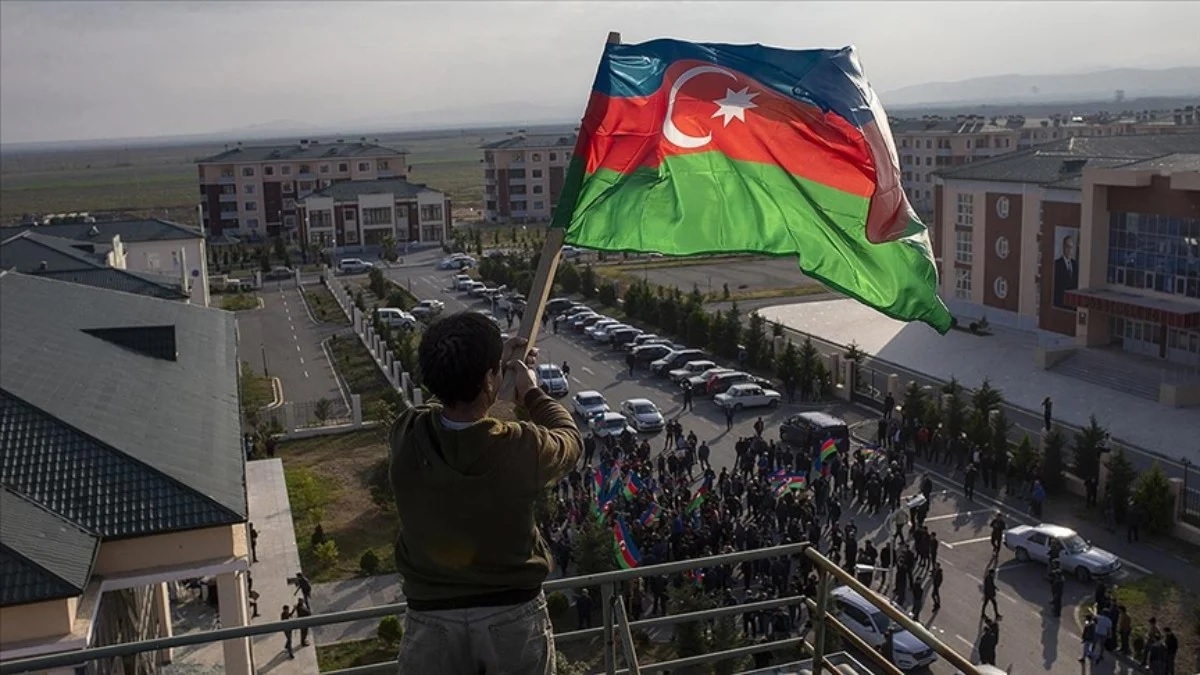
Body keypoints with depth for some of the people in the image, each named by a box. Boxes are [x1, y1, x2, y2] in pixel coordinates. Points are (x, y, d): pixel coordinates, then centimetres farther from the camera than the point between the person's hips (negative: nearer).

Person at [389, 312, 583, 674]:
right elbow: (570, 440, 1)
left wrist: (496, 364, 15)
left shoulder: (407, 436, -17)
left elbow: (442, 402, 9)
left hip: (432, 617, 2)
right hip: (514, 613, -1)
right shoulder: (520, 449, -24)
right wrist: (531, 391, 13)